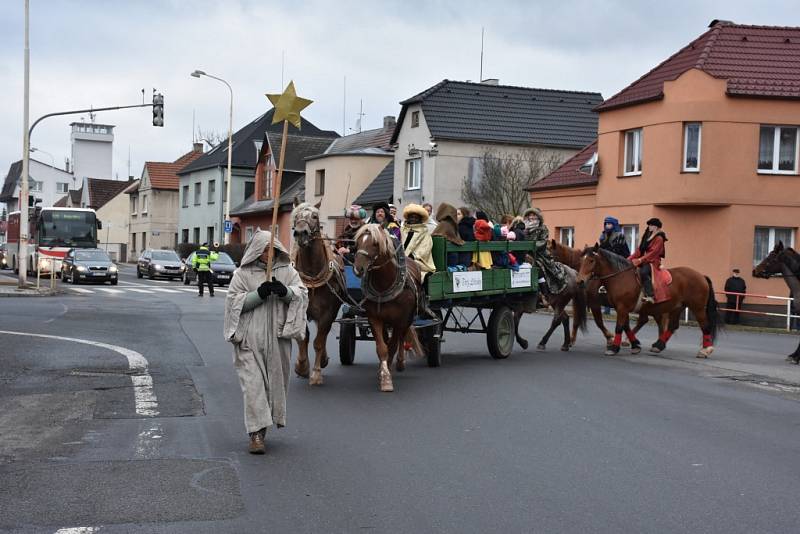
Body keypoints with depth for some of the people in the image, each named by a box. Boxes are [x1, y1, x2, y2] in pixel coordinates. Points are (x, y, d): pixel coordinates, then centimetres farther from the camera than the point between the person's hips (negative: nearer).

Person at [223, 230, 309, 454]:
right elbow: (233, 301, -3)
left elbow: (302, 294, 3)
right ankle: (256, 433, -9)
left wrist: (285, 291, -18)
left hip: (278, 337, 3)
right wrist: (259, 294, -17)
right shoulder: (242, 274, 2)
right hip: (250, 339, -3)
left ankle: (263, 424, 28)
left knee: (276, 381, 10)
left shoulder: (287, 271, 9)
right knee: (253, 382, -8)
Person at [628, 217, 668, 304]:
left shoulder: (659, 238, -5)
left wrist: (640, 260, -25)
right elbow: (639, 250, 15)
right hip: (644, 261, 9)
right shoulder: (647, 236, 19)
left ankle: (650, 295, -43)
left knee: (643, 271, -37)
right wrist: (630, 258, 1)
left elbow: (653, 252, -17)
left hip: (653, 262, -9)